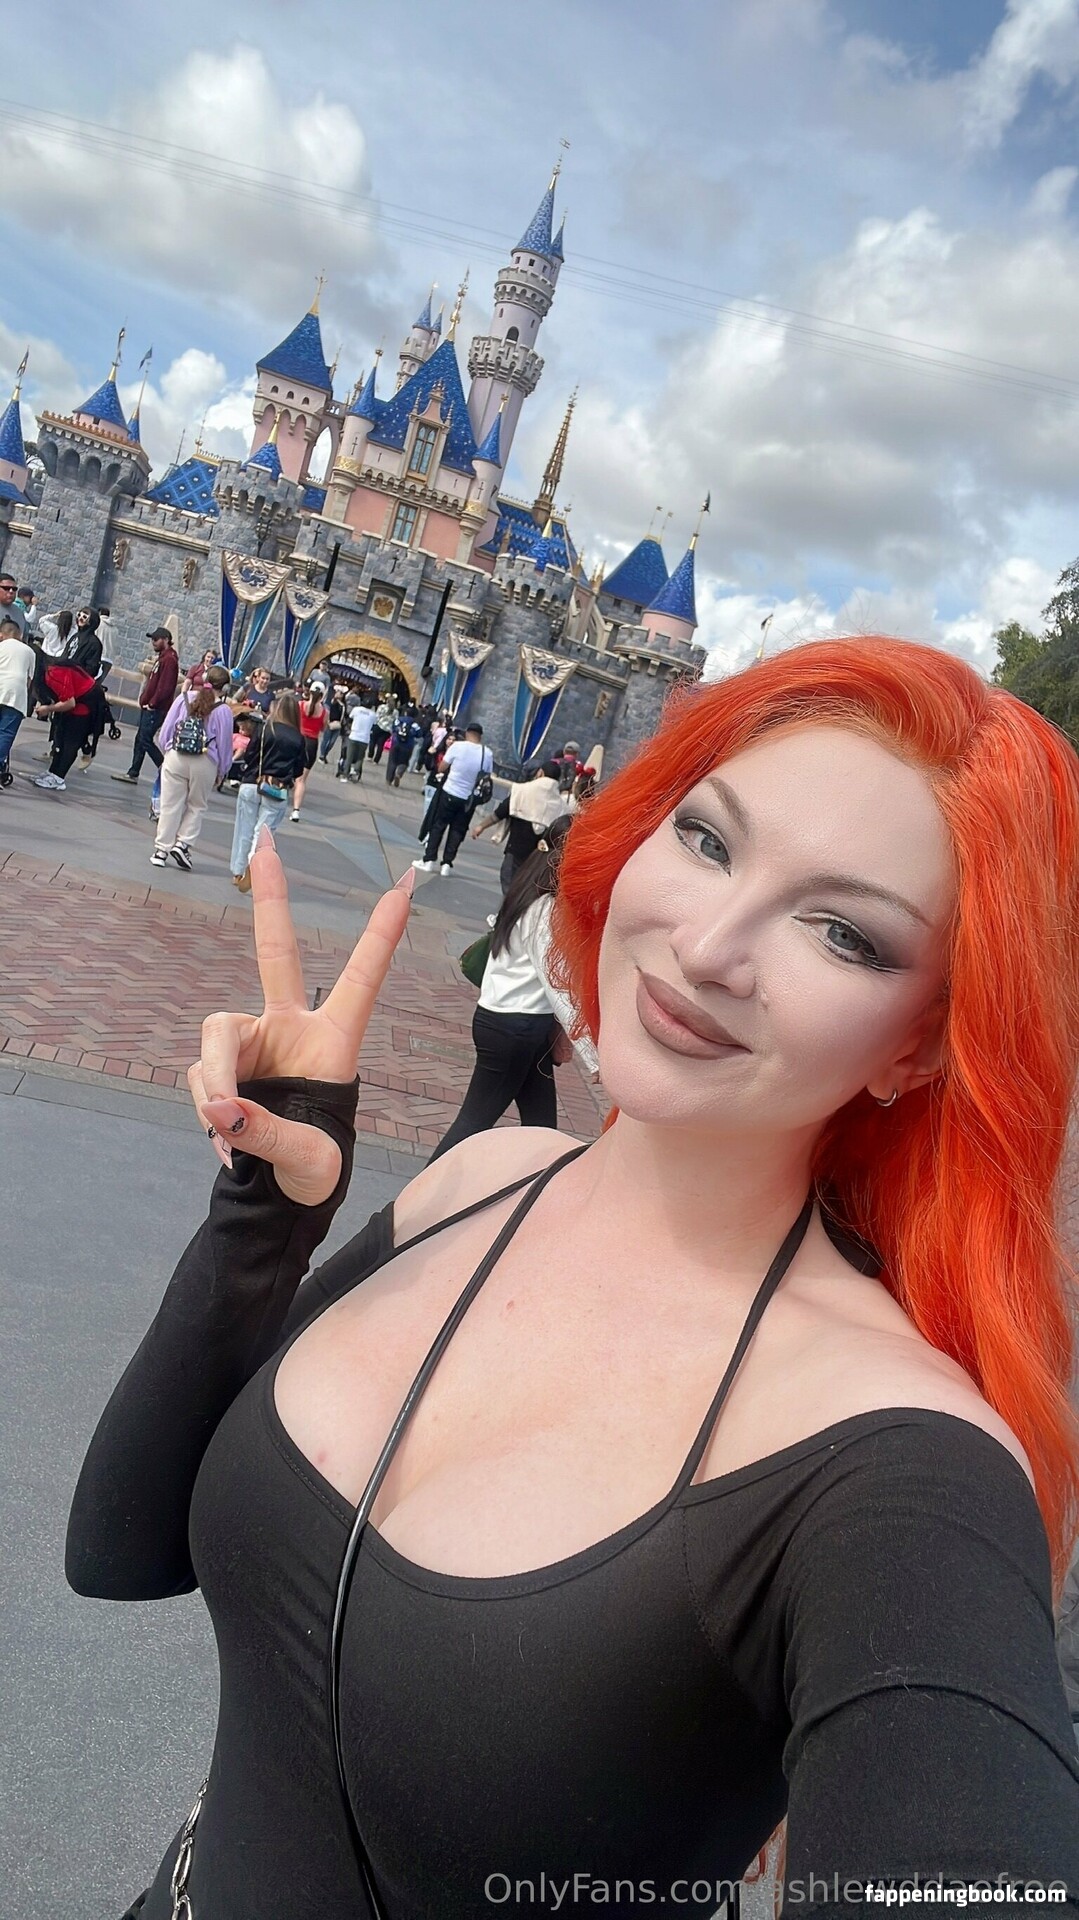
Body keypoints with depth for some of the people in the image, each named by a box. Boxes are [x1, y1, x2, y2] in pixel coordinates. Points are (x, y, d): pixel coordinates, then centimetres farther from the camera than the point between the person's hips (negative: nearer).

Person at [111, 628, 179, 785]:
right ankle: (133, 774, 16)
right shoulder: (160, 657, 17)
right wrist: (144, 700, 12)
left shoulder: (169, 660, -14)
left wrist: (152, 703, -17)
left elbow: (165, 687, -22)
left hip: (156, 709, -10)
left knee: (145, 740, -9)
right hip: (147, 707, 10)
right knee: (140, 739, 11)